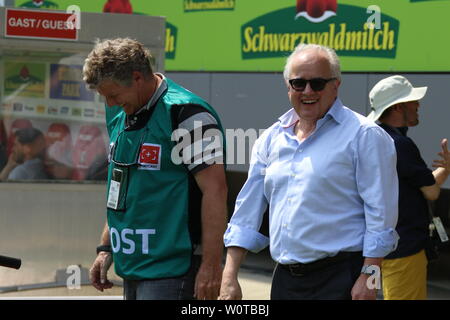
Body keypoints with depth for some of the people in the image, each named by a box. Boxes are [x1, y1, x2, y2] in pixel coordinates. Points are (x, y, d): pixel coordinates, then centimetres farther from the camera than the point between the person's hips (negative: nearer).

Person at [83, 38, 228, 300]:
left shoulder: (186, 114, -13)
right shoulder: (120, 116, 14)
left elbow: (215, 190, -17)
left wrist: (211, 266, -20)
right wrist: (107, 248, 20)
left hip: (171, 268, -8)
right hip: (132, 266, 9)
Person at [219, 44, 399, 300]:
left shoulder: (364, 135, -4)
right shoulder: (271, 139, 14)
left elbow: (380, 212, -9)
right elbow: (248, 211, 15)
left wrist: (368, 277, -15)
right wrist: (229, 277, 8)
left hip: (339, 280, -6)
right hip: (285, 278, 6)